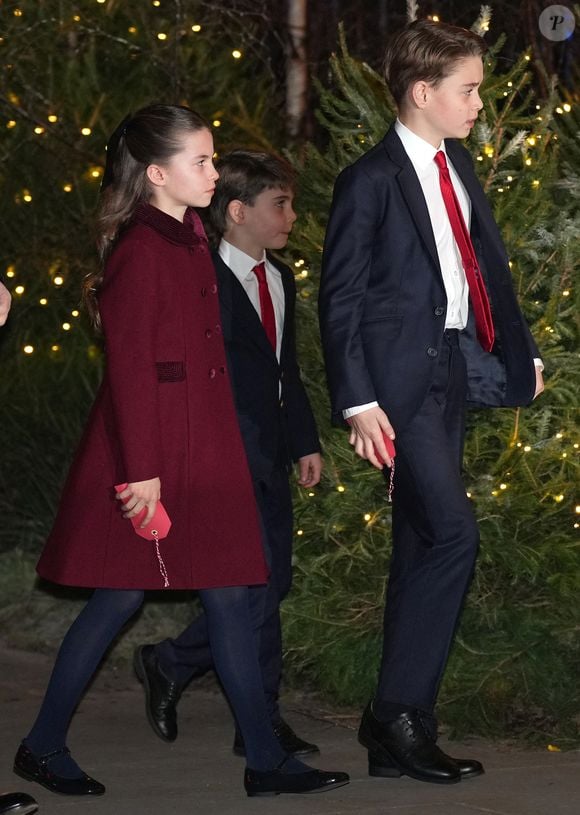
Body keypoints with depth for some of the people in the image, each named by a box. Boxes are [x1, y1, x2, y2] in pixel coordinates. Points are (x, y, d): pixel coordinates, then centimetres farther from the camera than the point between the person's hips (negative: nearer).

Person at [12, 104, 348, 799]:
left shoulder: (190, 240, 13)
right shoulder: (139, 251, -14)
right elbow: (129, 367, -17)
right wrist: (140, 471, -19)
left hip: (202, 447, 9)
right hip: (149, 446, -9)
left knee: (229, 592, 6)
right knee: (121, 595, -1)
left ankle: (265, 761, 9)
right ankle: (42, 746, 14)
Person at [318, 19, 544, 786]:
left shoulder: (459, 167, 12)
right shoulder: (371, 181, -11)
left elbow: (489, 263, 19)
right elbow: (340, 298, -12)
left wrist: (520, 353, 14)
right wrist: (357, 401, -17)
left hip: (454, 364, 8)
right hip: (401, 376, -8)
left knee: (420, 549, 10)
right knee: (452, 533, -17)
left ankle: (402, 734, 16)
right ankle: (397, 715, -8)